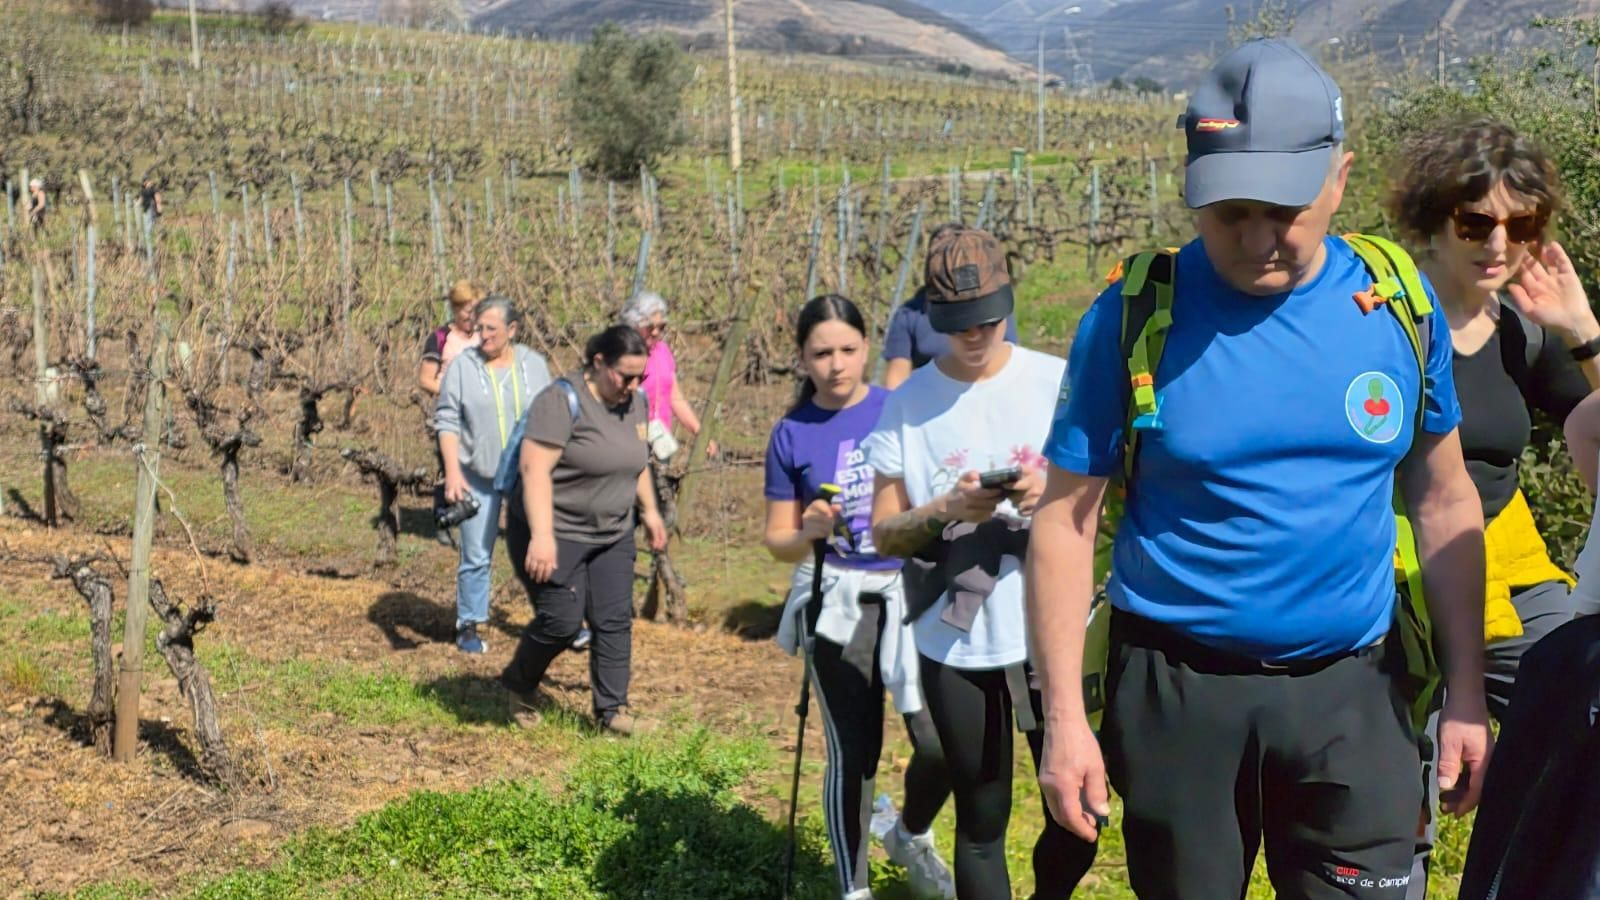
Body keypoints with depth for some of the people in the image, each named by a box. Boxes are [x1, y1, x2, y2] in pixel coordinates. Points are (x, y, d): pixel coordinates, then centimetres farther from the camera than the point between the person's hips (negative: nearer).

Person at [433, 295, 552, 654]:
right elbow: (447, 421, -3)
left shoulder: (534, 365, 4)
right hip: (478, 476, -1)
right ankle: (468, 626, 17)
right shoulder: (463, 366, -2)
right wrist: (453, 472, -12)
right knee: (476, 555, 4)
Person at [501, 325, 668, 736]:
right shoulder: (563, 400, -20)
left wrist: (649, 511, 19)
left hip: (612, 535, 7)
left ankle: (612, 710, 12)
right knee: (560, 621, -7)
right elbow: (535, 468, -25)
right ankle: (519, 684, 19)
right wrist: (541, 537, -31)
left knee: (614, 621, 3)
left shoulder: (635, 402, 4)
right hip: (554, 533, -7)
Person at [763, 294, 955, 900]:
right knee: (854, 751, 2)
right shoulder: (792, 434, -1)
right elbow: (779, 541, 3)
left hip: (913, 592, 1)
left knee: (939, 743, -6)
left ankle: (911, 837, 27)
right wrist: (810, 532, -18)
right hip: (838, 603, -1)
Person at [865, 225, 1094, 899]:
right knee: (981, 823, 10)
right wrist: (945, 509, -19)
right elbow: (884, 534, 0)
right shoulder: (905, 405, -1)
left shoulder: (1059, 383, -1)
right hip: (954, 648, 0)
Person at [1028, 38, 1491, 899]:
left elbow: (1444, 503, 7)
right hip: (1179, 690, -1)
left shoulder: (1397, 305, -2)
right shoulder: (1134, 315, -10)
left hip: (1353, 689, 2)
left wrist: (1465, 693, 5)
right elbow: (1065, 521, -7)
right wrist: (1064, 718, -10)